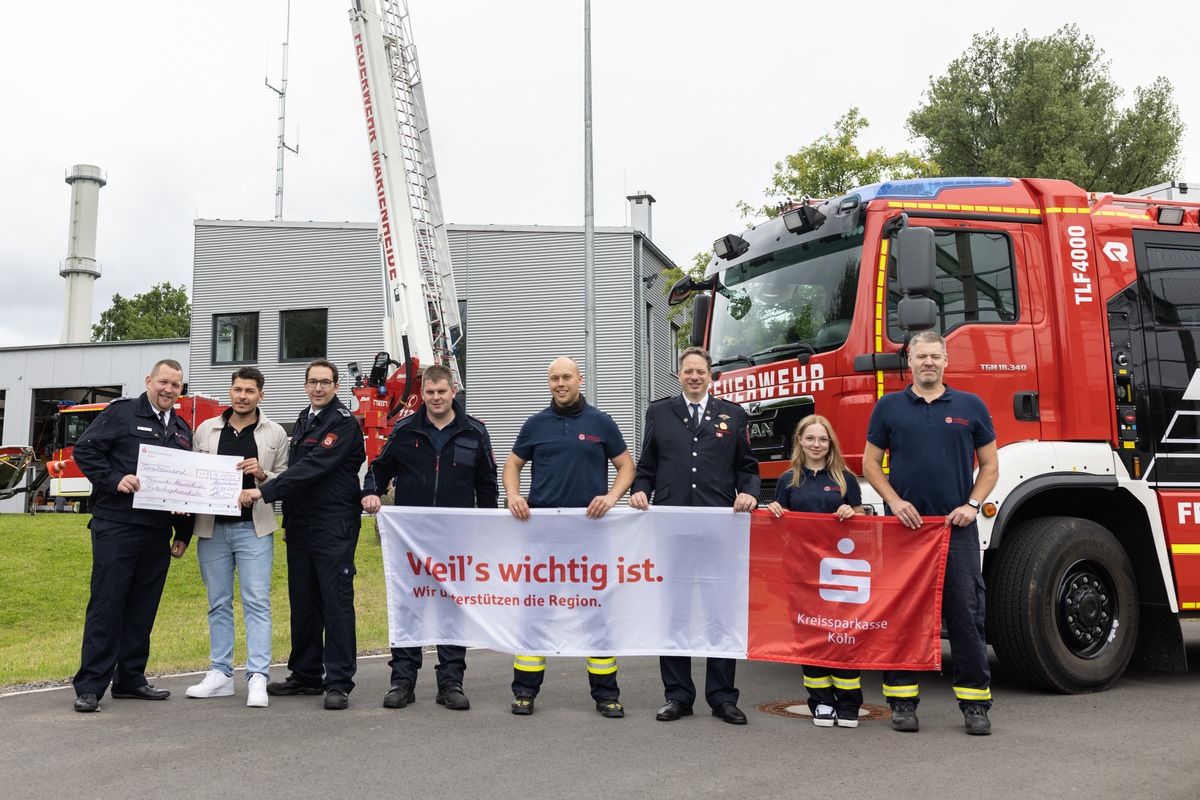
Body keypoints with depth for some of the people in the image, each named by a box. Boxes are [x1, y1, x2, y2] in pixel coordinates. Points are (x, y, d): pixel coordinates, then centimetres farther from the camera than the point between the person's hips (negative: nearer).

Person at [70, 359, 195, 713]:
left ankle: (130, 679, 20)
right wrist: (116, 479, -19)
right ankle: (89, 686, 2)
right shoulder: (121, 413, 0)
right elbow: (84, 450, -5)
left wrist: (183, 534, 17)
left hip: (157, 533, 6)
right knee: (105, 605, -4)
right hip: (116, 527, -6)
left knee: (143, 608, 10)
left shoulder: (183, 431, 17)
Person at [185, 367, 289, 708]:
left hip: (253, 528, -3)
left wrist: (262, 474, -15)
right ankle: (220, 674, 18)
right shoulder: (206, 430, 9)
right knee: (218, 603, 9)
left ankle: (257, 678, -6)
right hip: (212, 528, 3)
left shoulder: (275, 434, 3)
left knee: (257, 602, -6)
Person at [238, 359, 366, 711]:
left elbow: (313, 467, -20)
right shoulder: (303, 421, 17)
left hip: (334, 527, -8)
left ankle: (338, 683, -1)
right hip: (301, 526, 8)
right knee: (302, 603, 11)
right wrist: (288, 521, 20)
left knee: (336, 602, -6)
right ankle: (306, 675, 22)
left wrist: (265, 492, -24)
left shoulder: (343, 423, -9)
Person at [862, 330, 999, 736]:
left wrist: (972, 505, -4)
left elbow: (990, 464, 10)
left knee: (966, 614, 1)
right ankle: (902, 700, 13)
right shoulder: (888, 407, 6)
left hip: (957, 527, 0)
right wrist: (895, 501, -7)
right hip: (904, 524, 0)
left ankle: (975, 702, 10)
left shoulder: (971, 406, 8)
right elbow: (871, 463, 7)